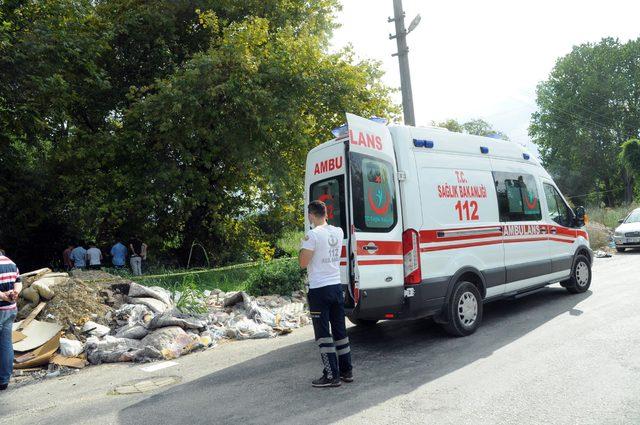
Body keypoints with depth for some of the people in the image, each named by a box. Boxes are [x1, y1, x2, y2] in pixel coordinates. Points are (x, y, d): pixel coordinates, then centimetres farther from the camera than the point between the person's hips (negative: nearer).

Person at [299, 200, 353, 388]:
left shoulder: (312, 235, -16)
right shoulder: (338, 232, 5)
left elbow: (303, 263, -12)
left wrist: (302, 248, 3)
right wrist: (323, 221, 22)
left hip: (319, 290, -6)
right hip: (337, 286, 7)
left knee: (323, 334, 2)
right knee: (340, 331, 15)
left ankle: (332, 376, 4)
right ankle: (347, 371, 22)